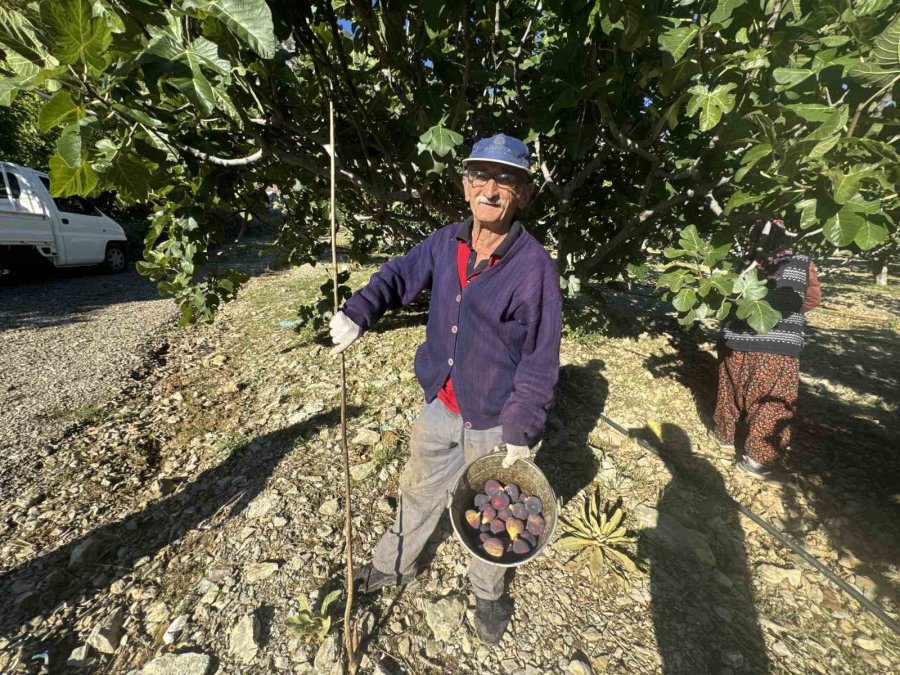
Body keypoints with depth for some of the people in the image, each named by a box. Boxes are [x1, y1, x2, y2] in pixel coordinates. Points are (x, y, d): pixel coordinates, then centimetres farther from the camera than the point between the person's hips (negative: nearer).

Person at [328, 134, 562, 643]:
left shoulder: (534, 265, -19)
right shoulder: (446, 243, -4)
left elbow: (540, 360, -16)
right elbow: (399, 276, 2)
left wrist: (521, 431, -15)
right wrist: (359, 313, -18)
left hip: (494, 422, -4)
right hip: (441, 408, 4)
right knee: (418, 491, 26)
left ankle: (488, 595, 56)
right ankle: (394, 565, 58)